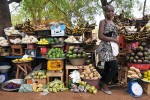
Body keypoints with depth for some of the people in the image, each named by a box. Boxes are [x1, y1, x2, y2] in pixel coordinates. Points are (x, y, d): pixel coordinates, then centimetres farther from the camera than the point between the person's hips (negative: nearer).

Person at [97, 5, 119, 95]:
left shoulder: (113, 22, 17)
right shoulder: (103, 22, -7)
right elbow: (100, 36, -16)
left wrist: (117, 40, 6)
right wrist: (114, 39, -16)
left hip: (112, 48, 8)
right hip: (105, 48, -8)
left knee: (107, 67, 12)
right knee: (115, 67, -12)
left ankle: (103, 84, 25)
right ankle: (105, 86, 4)